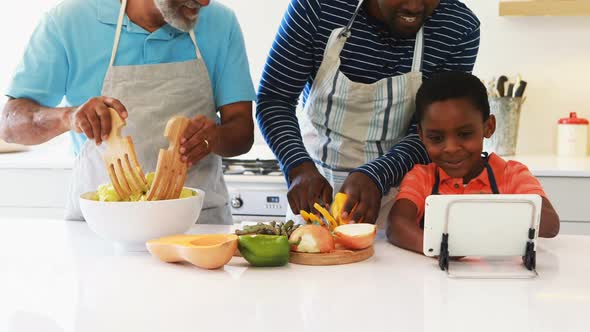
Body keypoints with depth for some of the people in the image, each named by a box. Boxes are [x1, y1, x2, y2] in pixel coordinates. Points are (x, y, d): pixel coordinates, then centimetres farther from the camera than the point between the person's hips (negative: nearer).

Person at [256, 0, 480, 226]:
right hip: (316, 176, 1)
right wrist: (300, 168, -28)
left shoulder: (461, 30, -16)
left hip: (395, 183, 0)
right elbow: (274, 99, -13)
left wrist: (376, 175, -32)